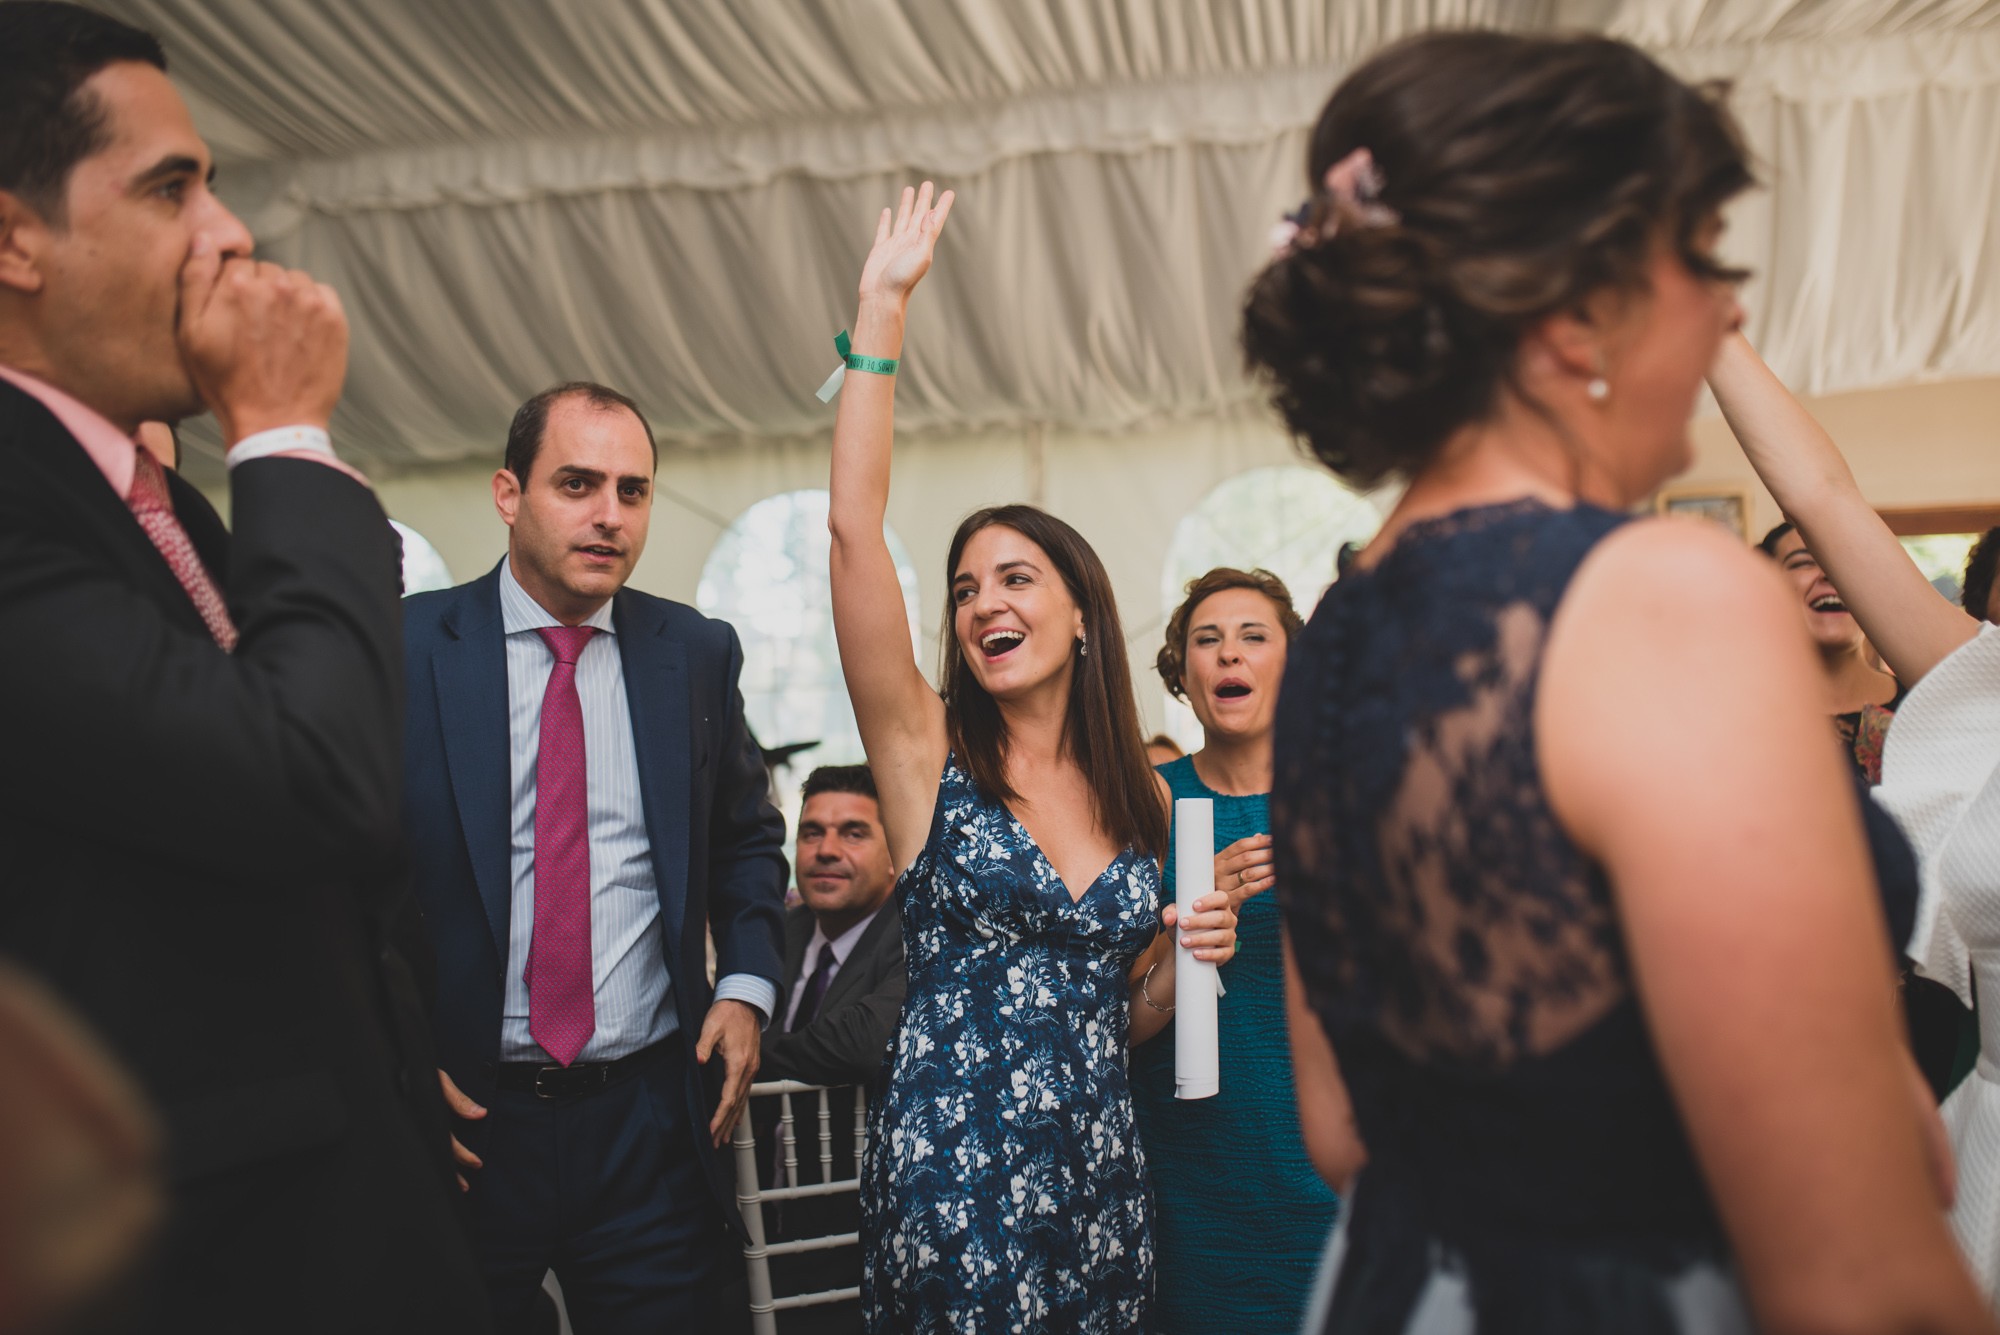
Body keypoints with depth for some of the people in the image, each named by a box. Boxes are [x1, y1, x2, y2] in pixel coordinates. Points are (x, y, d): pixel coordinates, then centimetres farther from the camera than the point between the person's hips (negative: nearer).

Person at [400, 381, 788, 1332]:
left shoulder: (699, 652, 4)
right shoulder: (404, 647, -5)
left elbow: (748, 837, 15)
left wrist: (746, 984, 1)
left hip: (651, 1121, 2)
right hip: (464, 1120, -2)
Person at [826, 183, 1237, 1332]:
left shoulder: (1143, 802, 5)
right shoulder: (930, 755, -4)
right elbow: (855, 529, -15)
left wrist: (1189, 957, -6)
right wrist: (883, 307, -14)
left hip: (1100, 1181, 4)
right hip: (952, 1177, -3)